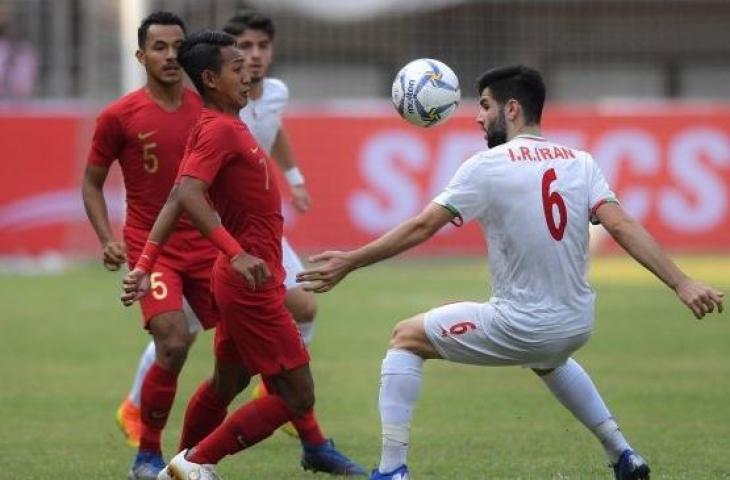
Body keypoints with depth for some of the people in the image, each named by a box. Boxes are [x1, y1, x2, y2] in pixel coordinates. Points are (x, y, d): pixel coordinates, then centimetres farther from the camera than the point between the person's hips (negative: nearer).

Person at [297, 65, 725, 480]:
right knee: (547, 358, 42)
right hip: (576, 329, 6)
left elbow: (420, 228, -11)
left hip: (518, 329, -6)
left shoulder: (487, 167, -10)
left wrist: (350, 262, -4)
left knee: (406, 338, 13)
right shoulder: (580, 163, 2)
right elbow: (623, 227, -10)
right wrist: (682, 283, -13)